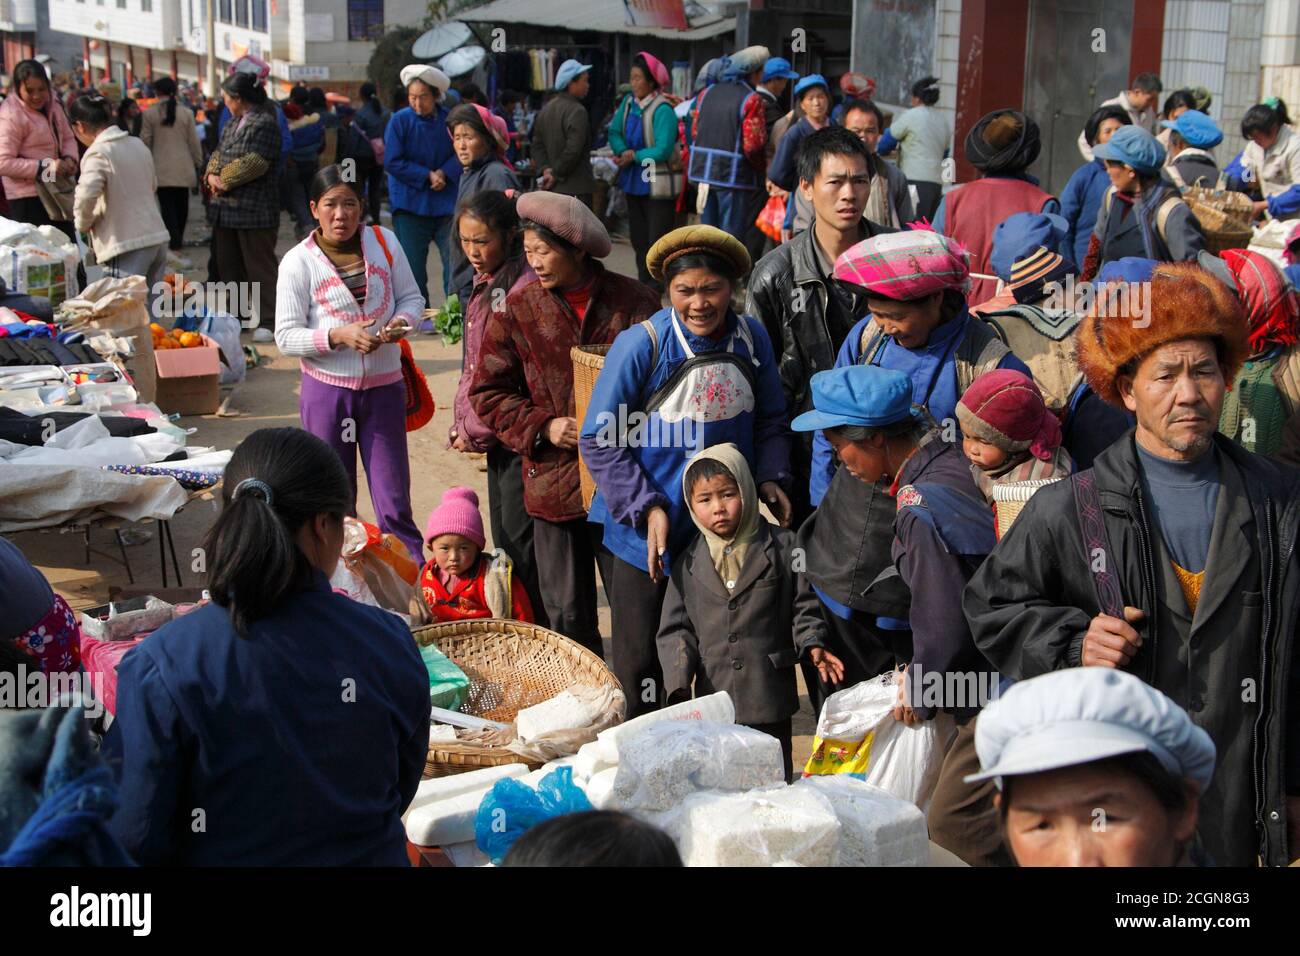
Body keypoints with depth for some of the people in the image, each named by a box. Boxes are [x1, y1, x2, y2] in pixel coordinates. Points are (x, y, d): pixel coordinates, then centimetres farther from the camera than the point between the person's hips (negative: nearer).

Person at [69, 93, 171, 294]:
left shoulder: (97, 153, -12)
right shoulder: (138, 144, 11)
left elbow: (86, 197, -24)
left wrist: (83, 223, -6)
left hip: (127, 245, -8)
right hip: (157, 237, 8)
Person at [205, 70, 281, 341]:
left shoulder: (264, 123, -13)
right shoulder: (233, 123, 17)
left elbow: (254, 163, -20)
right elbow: (219, 153, 17)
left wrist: (224, 181, -13)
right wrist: (212, 174, -4)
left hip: (254, 210, -10)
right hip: (226, 209, 10)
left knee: (259, 267, -5)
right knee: (228, 265, 16)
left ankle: (269, 321, -1)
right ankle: (237, 316, 27)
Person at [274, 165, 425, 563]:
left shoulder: (384, 241, 0)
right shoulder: (298, 262, -7)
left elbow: (411, 297, 9)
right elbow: (286, 336, -8)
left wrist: (400, 323, -13)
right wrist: (339, 336, -22)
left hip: (384, 386, 1)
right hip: (327, 390, -1)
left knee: (394, 501, 4)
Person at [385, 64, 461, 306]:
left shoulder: (449, 120, -1)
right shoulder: (400, 120, -6)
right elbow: (392, 162, -8)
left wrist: (443, 173, -16)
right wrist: (428, 176, -12)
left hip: (446, 203, 1)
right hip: (410, 203, -1)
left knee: (455, 261, -1)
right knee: (413, 267, 5)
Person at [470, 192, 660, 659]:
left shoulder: (633, 301, -4)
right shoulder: (518, 308, 0)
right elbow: (488, 392, 4)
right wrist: (544, 426, -10)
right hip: (554, 478, 1)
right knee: (567, 614, 10)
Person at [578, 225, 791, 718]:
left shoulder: (752, 338, -3)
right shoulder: (641, 345, -16)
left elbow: (769, 421, 11)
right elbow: (599, 440, -12)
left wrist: (769, 479, -7)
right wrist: (647, 508, -18)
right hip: (644, 531, -4)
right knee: (642, 663, 8)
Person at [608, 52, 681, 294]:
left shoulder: (662, 109, -19)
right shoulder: (628, 103, 3)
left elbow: (663, 150, -23)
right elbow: (614, 132, 6)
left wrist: (635, 157, -14)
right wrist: (623, 152, -14)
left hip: (657, 184, -8)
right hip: (633, 183, 8)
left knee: (657, 238, -2)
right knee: (638, 238, 15)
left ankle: (657, 287, 6)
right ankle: (644, 283, 26)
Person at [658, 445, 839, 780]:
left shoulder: (782, 548, 0)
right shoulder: (690, 562, 4)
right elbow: (675, 627, 6)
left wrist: (812, 645, -14)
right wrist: (679, 683, -6)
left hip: (770, 700, -2)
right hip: (712, 697, 2)